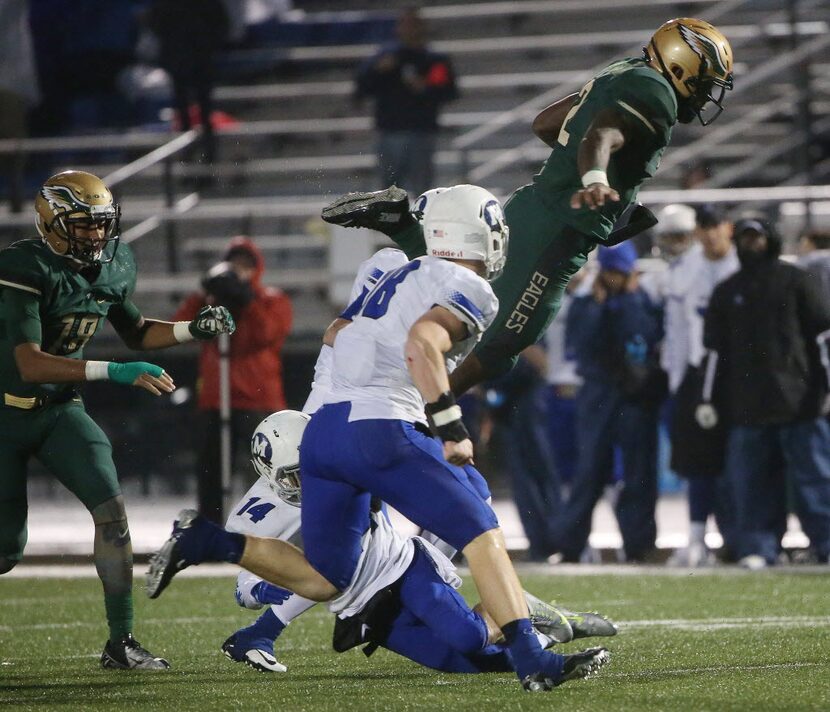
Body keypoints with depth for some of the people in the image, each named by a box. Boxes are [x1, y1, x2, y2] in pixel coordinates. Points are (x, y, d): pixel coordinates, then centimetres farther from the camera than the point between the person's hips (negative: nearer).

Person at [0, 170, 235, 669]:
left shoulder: (114, 268, -1)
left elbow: (136, 332, 18)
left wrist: (195, 329, 0)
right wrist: (115, 373, -40)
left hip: (61, 409, 6)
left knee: (111, 506, -12)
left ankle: (121, 641, -6)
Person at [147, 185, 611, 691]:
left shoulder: (402, 277, 23)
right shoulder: (471, 292, -2)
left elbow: (336, 336, 33)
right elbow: (421, 344, -20)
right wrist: (452, 427, -21)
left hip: (324, 428, 8)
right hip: (382, 431, -8)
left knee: (323, 581, 15)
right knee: (481, 536, -3)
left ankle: (204, 541, 5)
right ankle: (533, 662, -12)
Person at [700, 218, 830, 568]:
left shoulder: (796, 281, 7)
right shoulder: (727, 292, 16)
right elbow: (713, 348, 18)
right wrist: (707, 398, 12)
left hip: (799, 399, -3)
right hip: (746, 404, 3)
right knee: (752, 482, -1)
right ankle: (757, 548, 4)